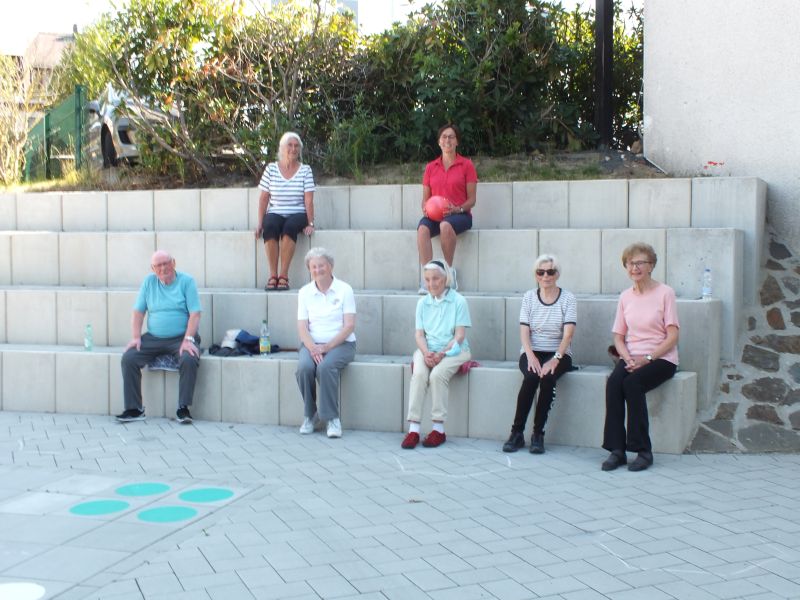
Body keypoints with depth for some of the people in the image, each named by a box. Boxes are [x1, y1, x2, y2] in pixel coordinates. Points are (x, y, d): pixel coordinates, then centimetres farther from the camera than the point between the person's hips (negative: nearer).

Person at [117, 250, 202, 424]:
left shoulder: (187, 281, -1)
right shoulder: (148, 282, 10)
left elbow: (195, 313, -8)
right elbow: (138, 312, 9)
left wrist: (188, 340, -19)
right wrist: (135, 337, -4)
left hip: (180, 338, -3)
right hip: (153, 338, 4)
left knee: (189, 360, -33)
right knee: (128, 358, -18)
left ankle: (183, 408, -22)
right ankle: (134, 409, -11)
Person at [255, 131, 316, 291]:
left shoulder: (305, 170, 4)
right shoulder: (271, 169, 7)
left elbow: (308, 200, -2)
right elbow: (264, 198, 5)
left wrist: (310, 224, -12)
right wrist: (260, 223, -3)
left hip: (297, 214, -1)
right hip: (275, 213, 1)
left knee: (290, 226, -35)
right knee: (270, 227, -33)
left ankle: (283, 275, -31)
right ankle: (273, 275, -30)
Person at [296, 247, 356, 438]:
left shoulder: (344, 290, 0)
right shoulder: (304, 292, 9)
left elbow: (349, 325, -7)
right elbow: (302, 327, 3)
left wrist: (327, 346, -17)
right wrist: (312, 348, -17)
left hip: (340, 343, -3)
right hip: (312, 343, 3)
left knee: (326, 367, -33)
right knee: (304, 367, -29)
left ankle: (332, 417, -22)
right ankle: (309, 415, -11)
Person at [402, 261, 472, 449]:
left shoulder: (458, 301, -1)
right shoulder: (422, 303, 12)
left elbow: (460, 335, -6)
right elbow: (419, 334, 7)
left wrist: (442, 353, -18)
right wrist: (426, 353, -13)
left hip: (452, 349, -3)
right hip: (427, 349, 3)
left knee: (437, 375, -32)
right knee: (418, 374, -28)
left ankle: (439, 429, -23)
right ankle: (413, 429, -30)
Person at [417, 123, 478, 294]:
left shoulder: (466, 165, 4)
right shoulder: (431, 167, 14)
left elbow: (471, 199, 2)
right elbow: (425, 198, 15)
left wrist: (457, 209, -17)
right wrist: (425, 208, -8)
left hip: (459, 215, -3)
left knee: (446, 225, -39)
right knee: (422, 229, -33)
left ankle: (449, 272, -22)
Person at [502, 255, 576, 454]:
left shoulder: (568, 298, 1)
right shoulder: (529, 297, 8)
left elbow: (568, 334, -9)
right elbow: (524, 331, 0)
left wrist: (555, 359, -23)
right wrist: (531, 356, -17)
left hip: (559, 354, -1)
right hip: (532, 352, 1)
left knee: (548, 377, -33)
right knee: (531, 376, -31)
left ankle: (538, 434, -21)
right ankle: (516, 433, -22)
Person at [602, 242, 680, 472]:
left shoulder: (665, 293, -3)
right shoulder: (625, 297, 12)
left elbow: (672, 337, -7)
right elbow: (618, 337, 12)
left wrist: (647, 358, -17)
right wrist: (628, 359, -8)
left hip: (661, 358, -4)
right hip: (631, 357, 4)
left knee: (632, 383, -31)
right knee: (613, 382, -27)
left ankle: (643, 450, -23)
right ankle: (617, 449, -26)